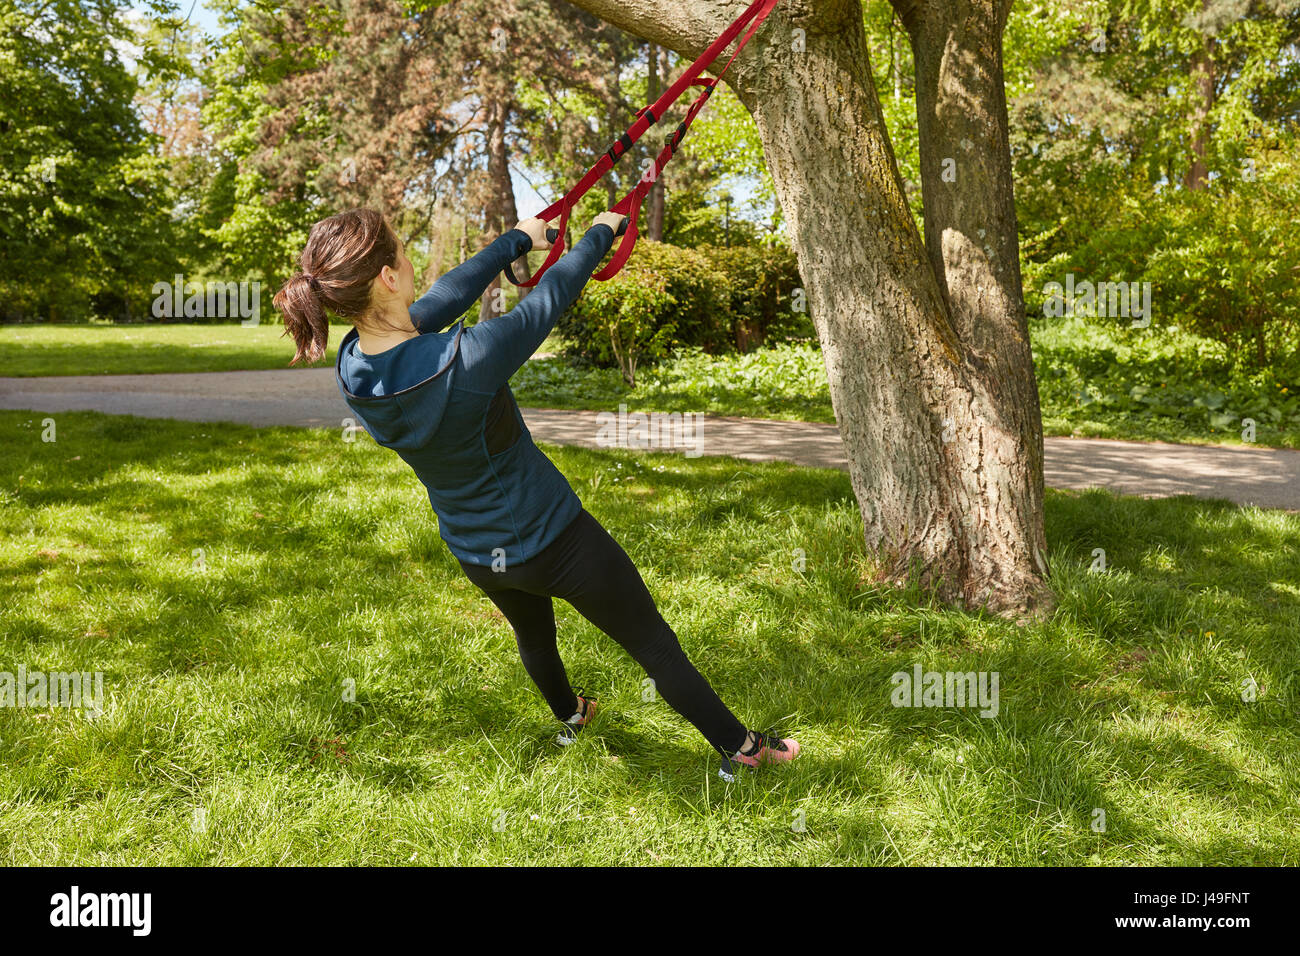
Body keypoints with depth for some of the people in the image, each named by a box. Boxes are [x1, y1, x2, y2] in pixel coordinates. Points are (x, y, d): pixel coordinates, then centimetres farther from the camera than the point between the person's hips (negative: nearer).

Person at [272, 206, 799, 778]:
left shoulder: (352, 368, -17)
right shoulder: (467, 361, -36)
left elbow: (448, 295, -4)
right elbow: (553, 295, -20)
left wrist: (518, 239, 9)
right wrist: (600, 233, 0)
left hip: (477, 559, 7)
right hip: (554, 542, -7)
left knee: (533, 634, 37)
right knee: (654, 645, 13)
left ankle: (570, 719, 63)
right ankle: (741, 750, 31)